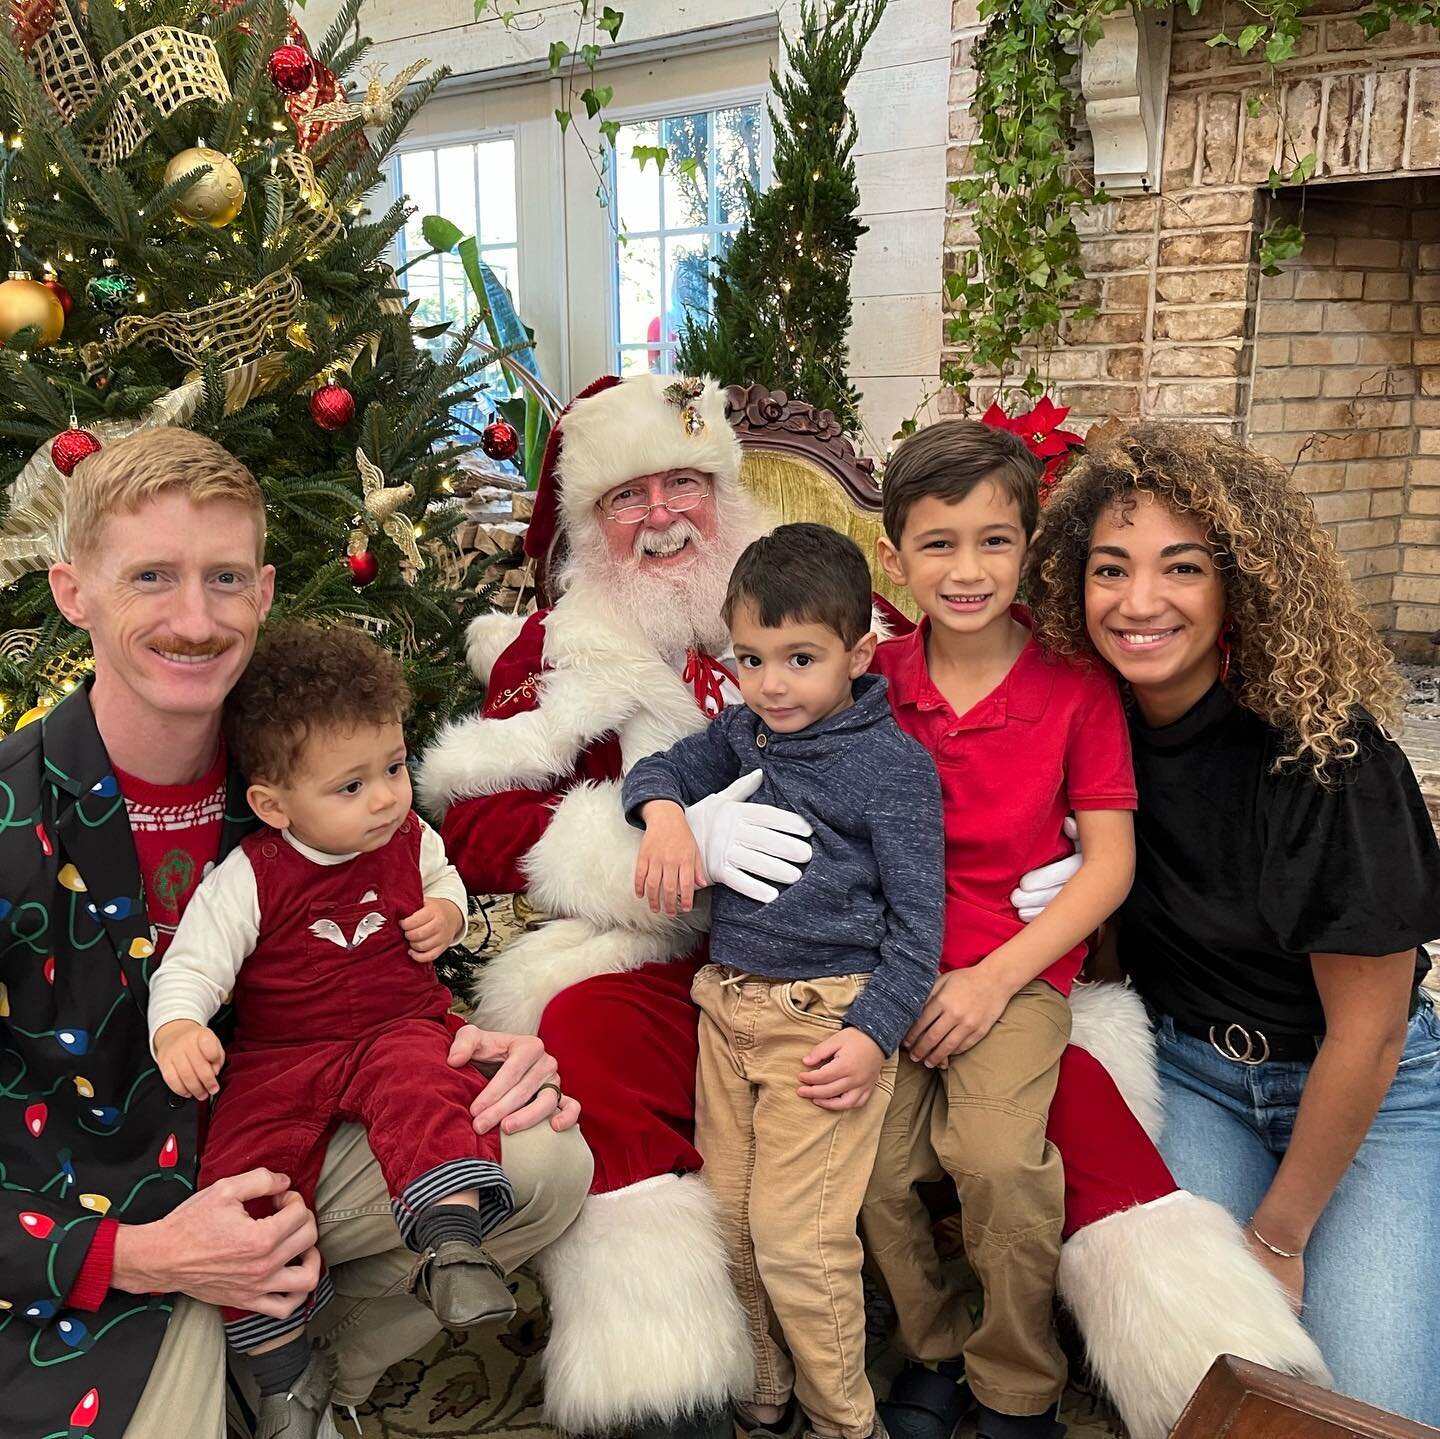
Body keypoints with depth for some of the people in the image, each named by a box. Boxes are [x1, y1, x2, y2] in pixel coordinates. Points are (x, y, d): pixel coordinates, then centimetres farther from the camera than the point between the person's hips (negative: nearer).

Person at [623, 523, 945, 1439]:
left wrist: (875, 1031, -16)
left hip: (829, 1013, -6)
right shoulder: (742, 731, 9)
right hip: (729, 1002, 6)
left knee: (796, 1239, -5)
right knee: (728, 1218, 13)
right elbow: (662, 768, 19)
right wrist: (665, 812, -5)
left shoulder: (893, 763, -9)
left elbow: (917, 915, -9)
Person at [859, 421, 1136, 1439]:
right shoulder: (874, 681, 2)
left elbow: (1110, 863, -4)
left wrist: (995, 976, -11)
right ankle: (934, 1354, 16)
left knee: (1000, 1158, -23)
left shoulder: (1077, 687, -5)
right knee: (871, 1162, -15)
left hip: (1019, 967, -2)